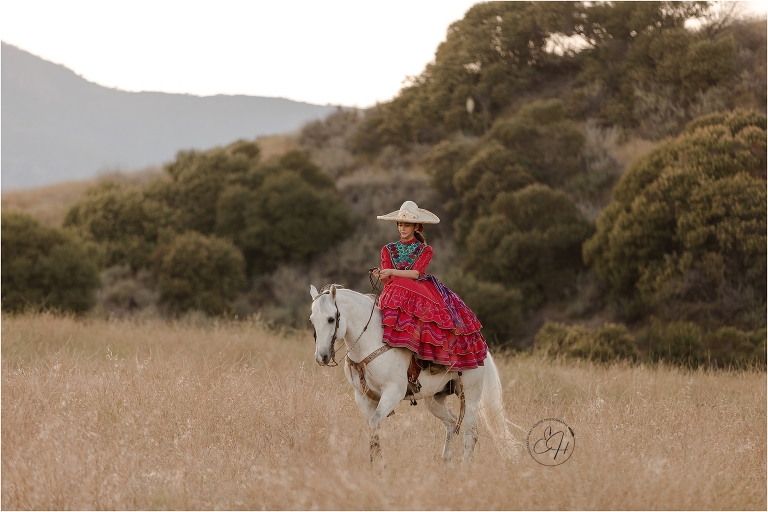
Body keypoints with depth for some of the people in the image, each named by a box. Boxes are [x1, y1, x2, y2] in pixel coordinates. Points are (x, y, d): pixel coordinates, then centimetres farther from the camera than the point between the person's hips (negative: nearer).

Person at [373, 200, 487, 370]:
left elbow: (415, 273, -7)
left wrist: (392, 272, -20)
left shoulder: (424, 250, 11)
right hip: (395, 290, 1)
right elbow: (387, 280, 4)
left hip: (420, 290, -1)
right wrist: (380, 275, -20)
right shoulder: (388, 250, 16)